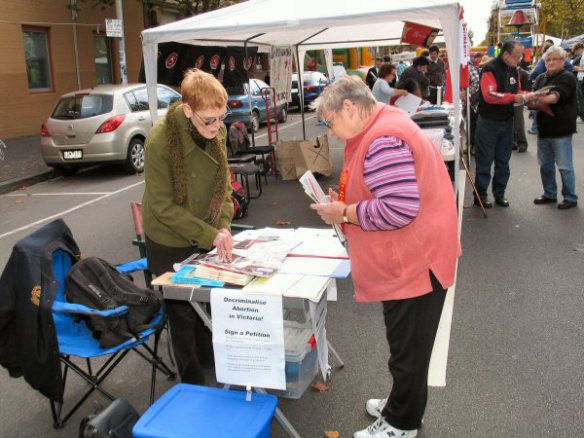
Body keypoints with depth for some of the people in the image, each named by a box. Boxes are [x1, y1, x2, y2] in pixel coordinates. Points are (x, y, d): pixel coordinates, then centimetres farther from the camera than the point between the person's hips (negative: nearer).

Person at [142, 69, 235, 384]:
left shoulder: (216, 132, -10)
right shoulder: (160, 140, -27)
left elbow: (223, 182, 2)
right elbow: (163, 206, -23)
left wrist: (223, 226, -12)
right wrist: (211, 235, -26)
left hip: (206, 236, 5)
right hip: (170, 242, -5)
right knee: (183, 311, 9)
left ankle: (208, 357, 45)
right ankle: (192, 381, 30)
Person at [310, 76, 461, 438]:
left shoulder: (383, 140, -24)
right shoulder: (382, 128, 10)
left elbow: (400, 209, -31)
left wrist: (344, 213, -18)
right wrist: (347, 202, 5)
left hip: (413, 263, -10)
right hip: (407, 260, 10)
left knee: (408, 349, 9)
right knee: (406, 345, 24)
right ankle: (402, 405, 42)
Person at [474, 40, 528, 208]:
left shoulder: (514, 70, 9)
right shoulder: (490, 69, -15)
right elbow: (489, 95, -27)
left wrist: (523, 96, -1)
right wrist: (513, 97, -26)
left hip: (507, 122, 7)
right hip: (489, 123, -7)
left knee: (503, 161, 12)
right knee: (484, 161, 1)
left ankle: (499, 194, 22)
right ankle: (480, 195, 10)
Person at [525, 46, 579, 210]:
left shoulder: (567, 78, -8)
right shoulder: (541, 78, 12)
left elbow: (555, 97, -23)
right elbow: (533, 100, 5)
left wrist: (536, 98, -39)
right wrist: (533, 100, -19)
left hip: (561, 131, -6)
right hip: (543, 129, 6)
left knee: (565, 167, 0)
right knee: (545, 165, 14)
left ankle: (570, 198, 12)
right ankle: (549, 194, 28)